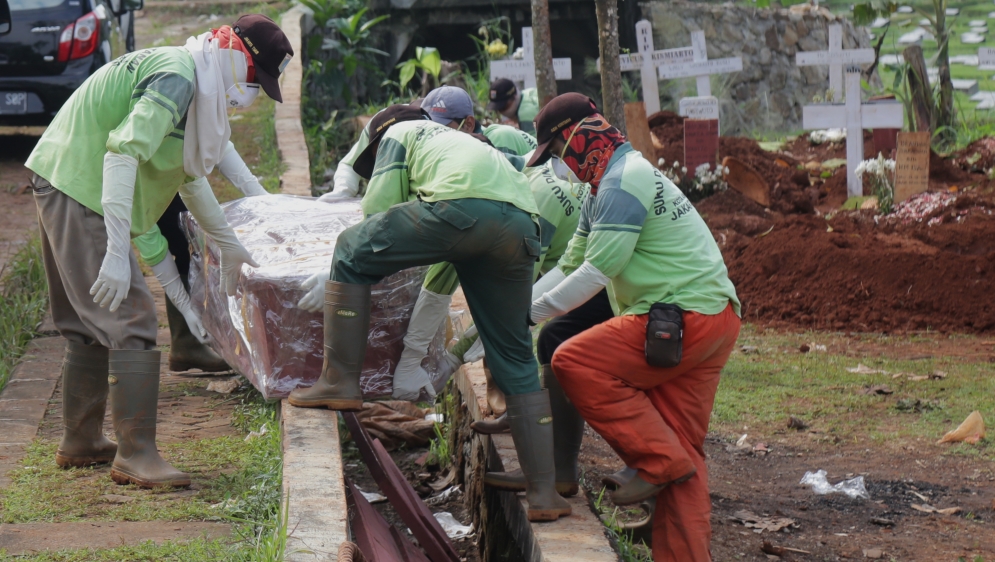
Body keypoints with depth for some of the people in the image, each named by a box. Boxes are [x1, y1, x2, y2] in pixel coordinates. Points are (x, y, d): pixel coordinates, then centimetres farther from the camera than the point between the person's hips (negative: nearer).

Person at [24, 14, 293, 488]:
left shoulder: (195, 84, 14)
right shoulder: (178, 78, -19)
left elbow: (190, 176, 28)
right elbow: (123, 152, -31)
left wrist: (229, 245, 35)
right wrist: (117, 252, -35)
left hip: (65, 187, 11)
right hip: (79, 194, -11)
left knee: (90, 326, 19)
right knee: (129, 322, -11)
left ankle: (80, 443, 29)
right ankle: (135, 455, -10)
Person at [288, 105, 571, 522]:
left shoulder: (400, 132, 27)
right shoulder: (462, 141, 46)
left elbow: (377, 208, 15)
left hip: (462, 206, -6)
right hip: (522, 224, 6)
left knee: (351, 251, 14)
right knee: (515, 359, 14)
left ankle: (340, 381, 7)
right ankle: (546, 492, 10)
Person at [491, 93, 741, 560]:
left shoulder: (621, 183, -12)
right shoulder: (604, 187, 22)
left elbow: (596, 273, -17)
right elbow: (569, 266, 25)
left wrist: (531, 313, -7)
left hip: (686, 317, -10)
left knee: (575, 363, -14)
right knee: (680, 443, 9)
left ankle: (658, 462, -10)